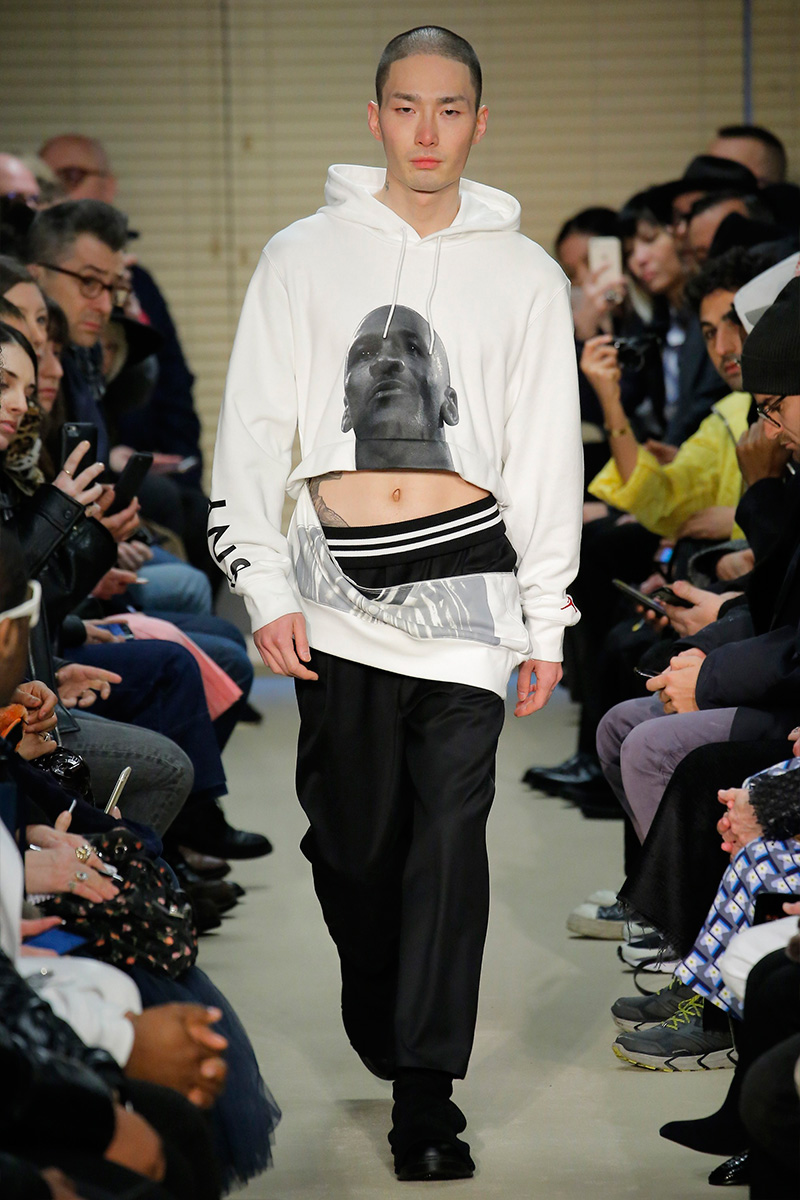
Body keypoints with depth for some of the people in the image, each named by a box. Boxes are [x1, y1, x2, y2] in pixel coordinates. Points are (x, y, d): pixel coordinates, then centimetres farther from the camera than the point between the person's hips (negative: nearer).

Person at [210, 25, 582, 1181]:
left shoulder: (524, 274, 8)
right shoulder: (304, 255, 5)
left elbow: (548, 453, 9)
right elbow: (253, 426, 4)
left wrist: (546, 617, 5)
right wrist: (266, 588, -3)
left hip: (467, 575, 0)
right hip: (338, 581, 1)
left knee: (449, 834, -7)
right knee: (351, 833, 6)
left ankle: (426, 1088, -5)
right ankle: (378, 1029, 28)